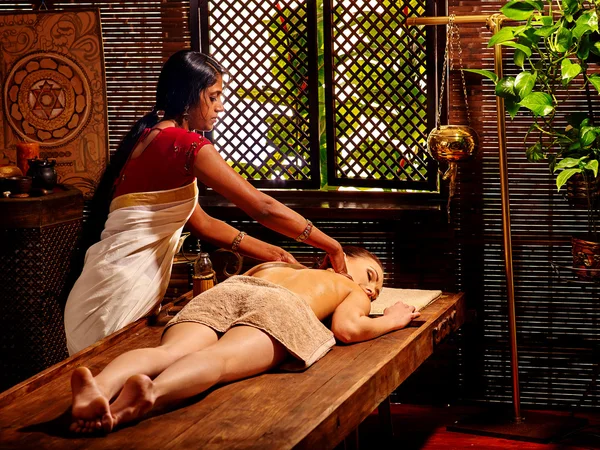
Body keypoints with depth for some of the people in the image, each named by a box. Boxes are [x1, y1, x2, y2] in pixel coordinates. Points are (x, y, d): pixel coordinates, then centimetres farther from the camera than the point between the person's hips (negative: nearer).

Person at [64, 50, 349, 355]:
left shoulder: (152, 137, 14)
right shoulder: (186, 144, -15)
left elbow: (202, 223, 17)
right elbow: (263, 208, -15)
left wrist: (272, 253, 13)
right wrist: (332, 246, -5)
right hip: (118, 294, -9)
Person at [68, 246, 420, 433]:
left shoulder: (275, 266, 47)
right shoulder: (355, 294, 31)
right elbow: (347, 328, 10)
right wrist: (393, 319, 30)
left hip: (227, 289, 4)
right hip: (280, 305, -4)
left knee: (169, 351, -23)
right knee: (221, 358, -32)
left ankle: (100, 387, -56)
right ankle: (149, 394, -65)